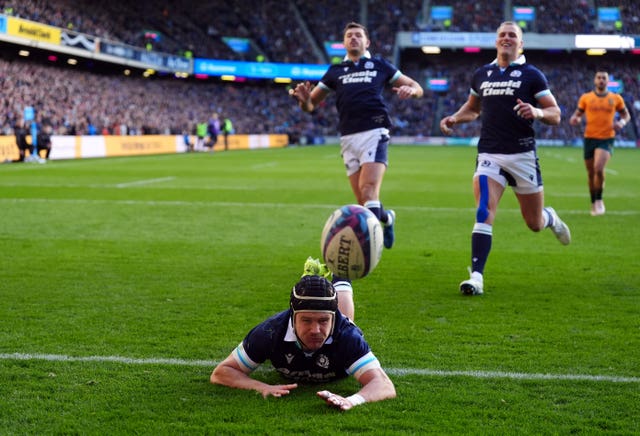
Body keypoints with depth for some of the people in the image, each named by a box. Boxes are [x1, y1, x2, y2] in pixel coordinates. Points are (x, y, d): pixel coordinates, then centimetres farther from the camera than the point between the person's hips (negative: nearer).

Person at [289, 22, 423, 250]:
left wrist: (410, 89, -8)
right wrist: (303, 98, -7)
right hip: (348, 139, 3)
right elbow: (310, 105, 18)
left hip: (374, 134, -3)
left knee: (368, 190, -21)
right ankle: (387, 217, 32)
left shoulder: (379, 66, 14)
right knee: (363, 201, 3)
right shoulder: (335, 71, 18)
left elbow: (416, 87, 17)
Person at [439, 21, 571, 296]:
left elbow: (555, 115, -1)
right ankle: (476, 277, -19)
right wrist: (455, 118, 7)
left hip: (522, 155, -2)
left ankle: (550, 218, 45)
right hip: (489, 154, 2)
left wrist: (537, 112, -23)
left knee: (534, 224, 8)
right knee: (483, 213, -19)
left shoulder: (531, 75, 0)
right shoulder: (481, 74, 11)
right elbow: (473, 108, 28)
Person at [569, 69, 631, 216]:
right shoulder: (585, 97, 4)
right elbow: (577, 114, 12)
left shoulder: (616, 98, 4)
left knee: (598, 168, -24)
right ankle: (594, 204, 26)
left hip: (607, 139, -2)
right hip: (589, 138, 2)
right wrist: (575, 119, -12)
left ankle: (599, 200, -4)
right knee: (591, 173, 9)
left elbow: (626, 114, 16)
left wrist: (622, 122, -6)